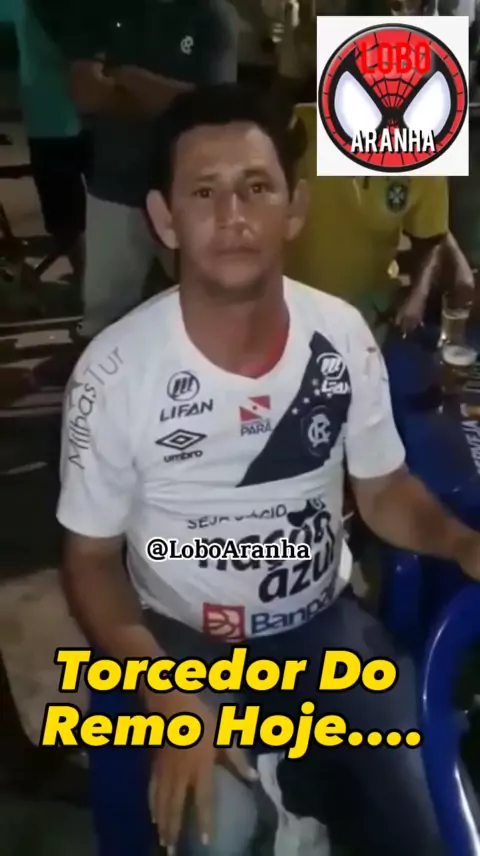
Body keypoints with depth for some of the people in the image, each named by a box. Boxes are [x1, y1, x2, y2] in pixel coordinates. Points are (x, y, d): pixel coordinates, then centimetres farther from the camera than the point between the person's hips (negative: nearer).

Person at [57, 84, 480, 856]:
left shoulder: (343, 334, -11)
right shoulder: (115, 370, -20)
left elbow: (382, 489, 3)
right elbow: (92, 558, -10)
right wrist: (170, 701, -22)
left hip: (328, 624, 3)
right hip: (186, 645, -2)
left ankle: (310, 778, 24)